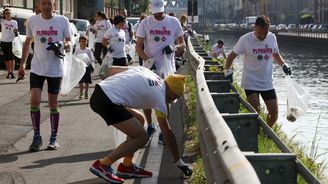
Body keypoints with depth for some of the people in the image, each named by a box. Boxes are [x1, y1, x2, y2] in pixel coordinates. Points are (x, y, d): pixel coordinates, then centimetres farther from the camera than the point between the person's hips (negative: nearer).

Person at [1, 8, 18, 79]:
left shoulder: (14, 22, 4)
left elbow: (16, 33, 5)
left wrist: (16, 32, -18)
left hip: (11, 41, -2)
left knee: (11, 57, -8)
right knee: (6, 58, 6)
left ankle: (12, 72, -8)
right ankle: (9, 72, 14)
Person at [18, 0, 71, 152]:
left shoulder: (62, 21, -3)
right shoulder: (33, 21, 1)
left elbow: (69, 42, 4)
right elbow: (27, 42, 12)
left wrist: (63, 45, -20)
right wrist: (22, 64, 10)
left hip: (55, 70, -1)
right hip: (37, 68, 1)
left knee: (53, 104, 5)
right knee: (34, 101, -9)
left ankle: (54, 138, 16)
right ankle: (37, 136, 3)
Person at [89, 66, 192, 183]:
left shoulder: (143, 70, 19)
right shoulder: (159, 96, 1)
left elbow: (111, 70, 19)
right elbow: (167, 133, 6)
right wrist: (179, 162, 13)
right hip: (108, 102, -9)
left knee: (139, 121, 22)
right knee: (142, 137, -1)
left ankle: (127, 165, 23)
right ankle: (103, 165, 0)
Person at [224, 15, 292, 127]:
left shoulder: (272, 38, 3)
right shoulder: (245, 39, -9)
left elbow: (275, 55, 20)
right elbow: (232, 56, 0)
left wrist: (283, 65, 3)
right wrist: (228, 71, -10)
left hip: (267, 83, 4)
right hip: (250, 82, -4)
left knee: (274, 113, 3)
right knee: (255, 111, -16)